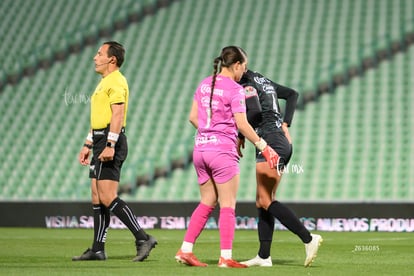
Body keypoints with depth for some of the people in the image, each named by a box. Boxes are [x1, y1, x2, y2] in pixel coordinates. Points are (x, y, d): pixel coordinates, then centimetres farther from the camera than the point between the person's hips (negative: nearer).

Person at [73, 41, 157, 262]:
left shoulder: (116, 82, -12)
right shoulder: (104, 82, 21)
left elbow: (117, 114, -22)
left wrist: (110, 145, -28)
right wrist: (88, 145, 26)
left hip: (111, 143, -11)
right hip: (101, 141, 11)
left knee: (108, 198, -15)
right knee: (97, 197, 9)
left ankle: (143, 238, -14)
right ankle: (97, 250, 12)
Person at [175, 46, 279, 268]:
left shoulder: (204, 84, 10)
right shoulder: (234, 89, -11)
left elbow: (193, 117, 13)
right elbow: (242, 124, -15)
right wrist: (263, 146, -9)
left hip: (201, 148, 7)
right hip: (223, 150, -7)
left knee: (207, 202, 15)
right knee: (228, 206, 0)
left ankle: (185, 250, 9)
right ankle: (226, 257, -2)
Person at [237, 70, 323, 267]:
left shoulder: (246, 87, -8)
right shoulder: (263, 81, 19)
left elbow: (255, 112, -26)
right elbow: (292, 94, 29)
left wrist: (240, 137, -12)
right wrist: (285, 125, 20)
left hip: (270, 142, -10)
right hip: (284, 143, 10)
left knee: (266, 201, -9)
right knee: (262, 201, 9)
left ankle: (308, 238, -16)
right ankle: (263, 256, 6)